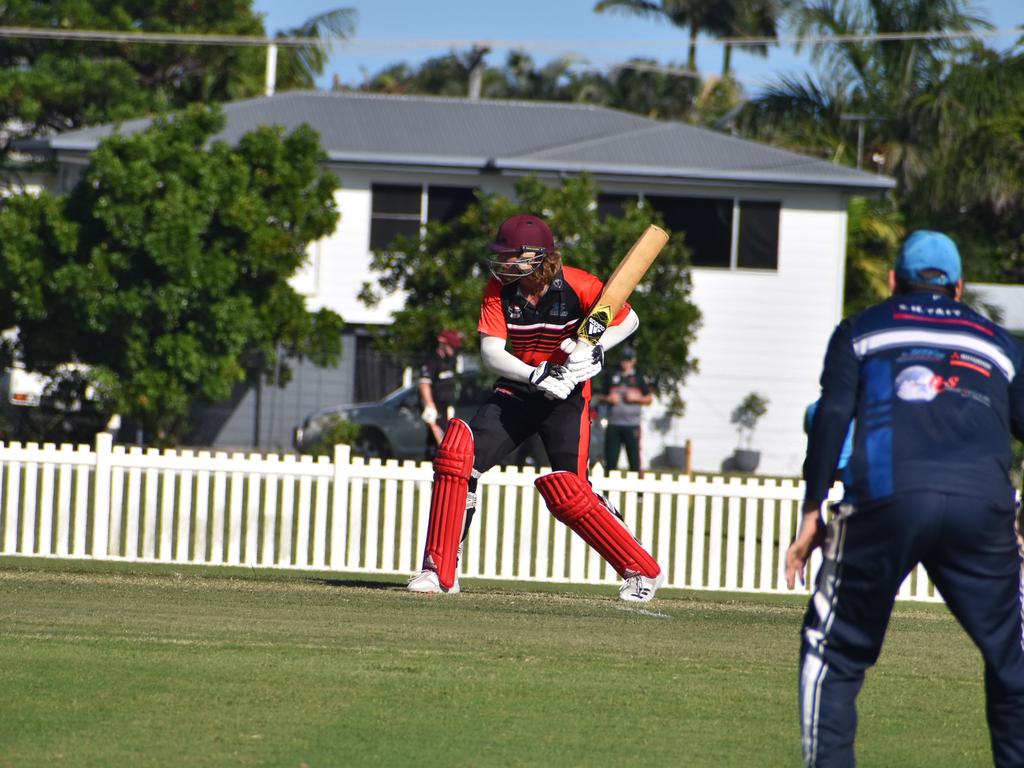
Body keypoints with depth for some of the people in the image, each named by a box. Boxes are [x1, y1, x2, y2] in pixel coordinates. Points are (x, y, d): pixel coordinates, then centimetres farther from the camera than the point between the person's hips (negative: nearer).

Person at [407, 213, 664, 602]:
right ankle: (439, 571, -9)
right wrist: (537, 376, -32)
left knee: (567, 493, -14)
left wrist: (596, 349, -19)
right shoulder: (499, 291, -7)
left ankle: (643, 571, 3)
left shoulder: (577, 286, -16)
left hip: (568, 396, -4)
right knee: (458, 452, -16)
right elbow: (491, 351, -17)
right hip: (517, 390, 4)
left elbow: (628, 319, -1)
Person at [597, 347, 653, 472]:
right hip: (613, 424, 2)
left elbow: (649, 399, 9)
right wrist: (608, 399, -3)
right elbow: (601, 398, 18)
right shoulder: (612, 377, 17)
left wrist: (636, 398, -8)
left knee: (634, 457, -7)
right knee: (611, 457, -1)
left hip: (632, 425, -2)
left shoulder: (638, 378, 10)